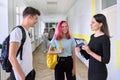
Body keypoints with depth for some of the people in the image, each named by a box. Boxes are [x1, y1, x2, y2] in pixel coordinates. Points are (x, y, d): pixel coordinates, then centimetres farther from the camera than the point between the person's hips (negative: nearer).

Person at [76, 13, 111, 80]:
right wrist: (81, 50, -5)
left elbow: (106, 60, -21)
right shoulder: (92, 36, 4)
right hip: (91, 69, 7)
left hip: (99, 72, -7)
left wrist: (90, 52, -27)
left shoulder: (105, 38, -18)